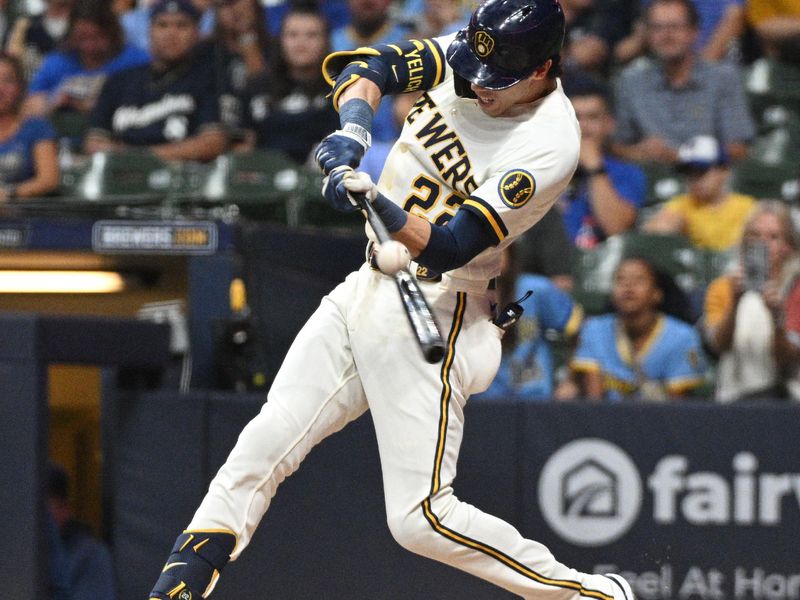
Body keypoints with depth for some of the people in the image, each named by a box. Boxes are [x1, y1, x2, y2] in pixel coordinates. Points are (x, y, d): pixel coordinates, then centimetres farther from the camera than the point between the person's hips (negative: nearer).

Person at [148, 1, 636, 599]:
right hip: (371, 283, 7)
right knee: (265, 444, 1)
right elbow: (367, 64, -3)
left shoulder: (548, 142, -22)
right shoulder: (464, 56, -2)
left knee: (421, 518, -11)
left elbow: (447, 247, -26)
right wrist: (353, 125, -23)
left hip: (434, 313, -7)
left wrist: (381, 206, -42)